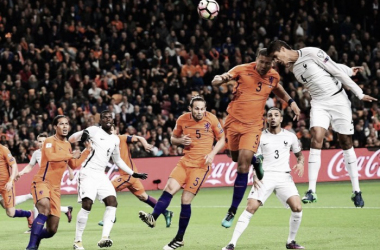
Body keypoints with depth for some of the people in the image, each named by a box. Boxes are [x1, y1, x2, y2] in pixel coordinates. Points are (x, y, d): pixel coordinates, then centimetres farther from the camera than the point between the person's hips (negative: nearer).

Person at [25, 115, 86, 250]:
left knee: (52, 230, 2)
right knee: (45, 208, -38)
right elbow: (50, 156, -29)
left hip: (55, 188, 7)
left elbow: (74, 165, 29)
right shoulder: (50, 141, -8)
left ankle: (36, 238, 34)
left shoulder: (68, 145, 16)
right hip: (42, 182, -7)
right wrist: (71, 155, -23)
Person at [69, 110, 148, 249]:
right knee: (87, 205, -17)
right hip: (88, 172, -6)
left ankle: (104, 238, -20)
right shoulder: (94, 130, 0)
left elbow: (117, 160, 31)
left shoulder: (115, 140, 18)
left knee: (112, 203, -12)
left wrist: (133, 173, 28)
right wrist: (82, 134, -25)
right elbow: (71, 139, -3)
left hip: (101, 175, 6)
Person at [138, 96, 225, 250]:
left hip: (201, 165, -4)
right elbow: (173, 138, 14)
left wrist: (212, 153, -12)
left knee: (186, 200, -7)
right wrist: (181, 141, -9)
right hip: (185, 161, 4)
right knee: (169, 188, -19)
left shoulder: (211, 119, -6)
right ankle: (153, 218, -21)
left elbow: (221, 139, 4)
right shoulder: (182, 120, 1)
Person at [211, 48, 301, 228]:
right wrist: (220, 79, -36)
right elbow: (215, 82, -12)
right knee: (237, 158, 16)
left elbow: (278, 90, 26)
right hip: (234, 121, 1)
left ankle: (232, 212, -7)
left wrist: (291, 102, 9)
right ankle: (255, 161, 54)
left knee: (243, 167, -13)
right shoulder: (242, 70, -9)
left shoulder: (274, 76, 2)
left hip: (253, 125, -1)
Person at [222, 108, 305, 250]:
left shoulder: (290, 136, 8)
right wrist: (255, 176, -9)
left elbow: (299, 154, 21)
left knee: (297, 208, -16)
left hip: (284, 177, 2)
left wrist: (300, 163, -2)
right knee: (251, 208, -16)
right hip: (265, 176, -1)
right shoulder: (260, 137, 5)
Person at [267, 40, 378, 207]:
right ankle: (312, 191, -17)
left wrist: (359, 94, -7)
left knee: (346, 143, 1)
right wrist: (348, 71, 14)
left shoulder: (311, 53, -15)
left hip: (338, 98, -4)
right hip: (319, 103, 4)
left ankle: (356, 191, 9)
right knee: (316, 139, -15)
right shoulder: (293, 68, 8)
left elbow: (336, 70, -11)